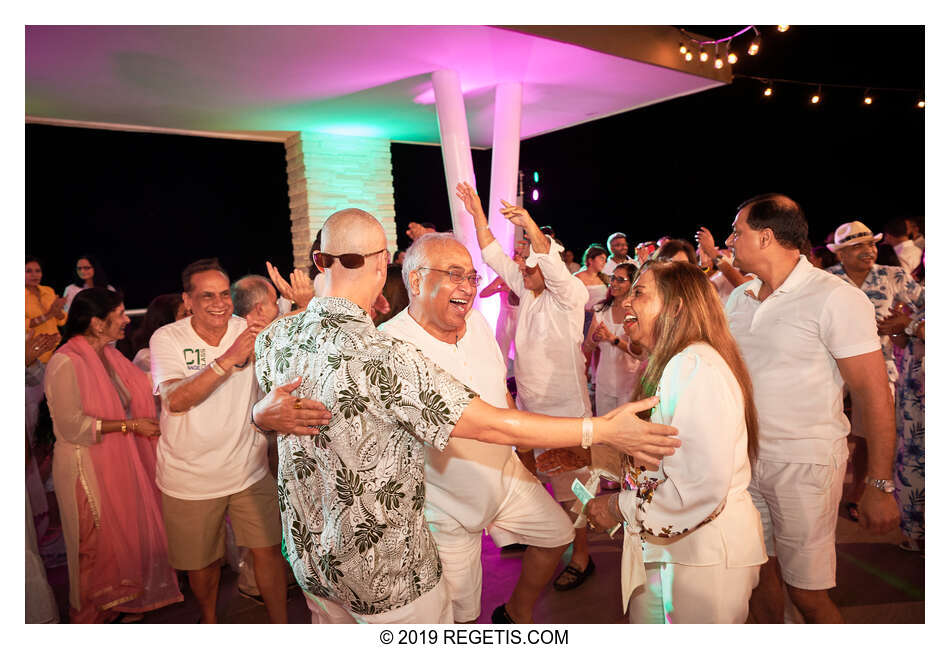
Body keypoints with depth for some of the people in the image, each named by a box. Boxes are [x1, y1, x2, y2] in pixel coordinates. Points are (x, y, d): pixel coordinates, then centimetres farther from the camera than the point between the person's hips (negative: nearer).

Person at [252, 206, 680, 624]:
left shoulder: (274, 337, -9)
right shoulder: (383, 359, -31)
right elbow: (490, 425, -29)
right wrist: (604, 429, -22)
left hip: (307, 548, 7)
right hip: (382, 567, -7)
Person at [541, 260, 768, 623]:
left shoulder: (695, 368, -23)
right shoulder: (673, 365, 12)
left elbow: (703, 488, -29)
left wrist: (621, 507, -18)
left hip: (702, 558, -9)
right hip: (674, 549, 9)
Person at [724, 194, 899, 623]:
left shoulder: (836, 298, -13)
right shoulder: (739, 298, 7)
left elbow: (874, 395, -13)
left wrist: (881, 487, -14)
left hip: (804, 463, -6)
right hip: (744, 455, 6)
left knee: (806, 593, 3)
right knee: (758, 569, 16)